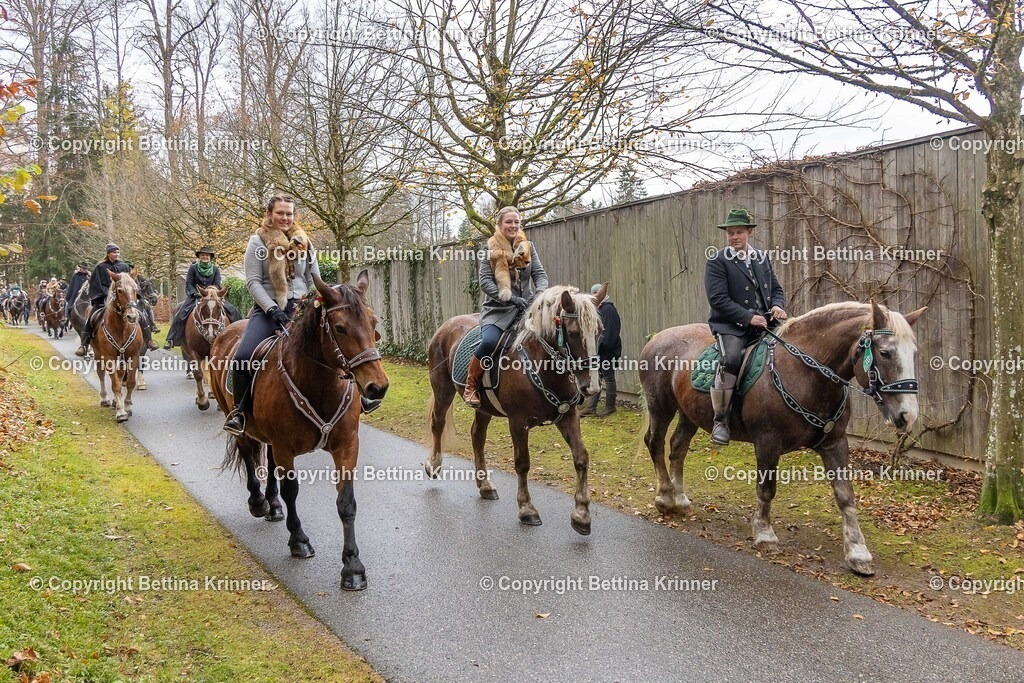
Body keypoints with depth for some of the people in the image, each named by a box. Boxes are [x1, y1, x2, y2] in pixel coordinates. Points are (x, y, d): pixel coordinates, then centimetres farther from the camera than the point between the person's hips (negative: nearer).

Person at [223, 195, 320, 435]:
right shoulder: (258, 242, 3)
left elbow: (314, 280, 16)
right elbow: (253, 281, -5)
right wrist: (272, 309, -16)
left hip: (299, 308, 3)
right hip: (267, 309, -2)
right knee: (242, 357, -23)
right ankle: (239, 410, -2)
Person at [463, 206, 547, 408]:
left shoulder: (528, 248, 12)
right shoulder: (490, 249, 2)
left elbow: (540, 274, 6)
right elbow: (485, 280, -7)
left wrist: (540, 293, -17)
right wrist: (510, 298, -20)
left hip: (526, 306, 4)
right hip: (498, 308, -3)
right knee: (489, 342, -32)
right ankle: (470, 385, -9)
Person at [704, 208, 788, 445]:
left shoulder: (763, 258, 17)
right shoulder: (717, 262, -2)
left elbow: (776, 288, 20)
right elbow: (718, 299, -11)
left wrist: (777, 305, -4)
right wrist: (749, 317, -18)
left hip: (764, 322, 6)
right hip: (731, 325, -6)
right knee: (731, 359, -33)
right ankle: (721, 420, -21)